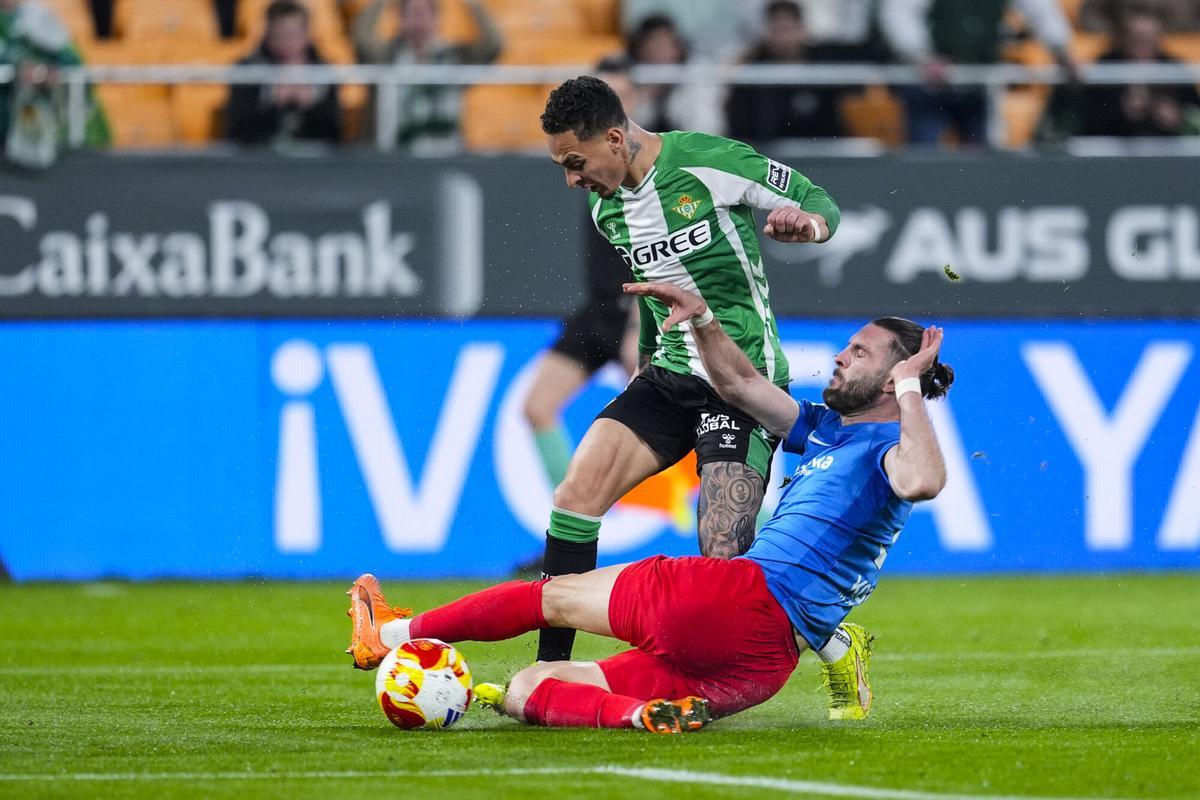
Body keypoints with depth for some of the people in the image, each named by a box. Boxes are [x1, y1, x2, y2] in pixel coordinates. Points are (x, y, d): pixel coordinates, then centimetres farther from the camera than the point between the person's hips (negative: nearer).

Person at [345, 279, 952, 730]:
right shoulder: (825, 428, 25)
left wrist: (911, 388, -20)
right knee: (527, 688, 4)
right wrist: (700, 317, 22)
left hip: (742, 600, -10)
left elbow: (922, 482, -30)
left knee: (554, 594, 8)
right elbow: (740, 383, 35)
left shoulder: (888, 446, -5)